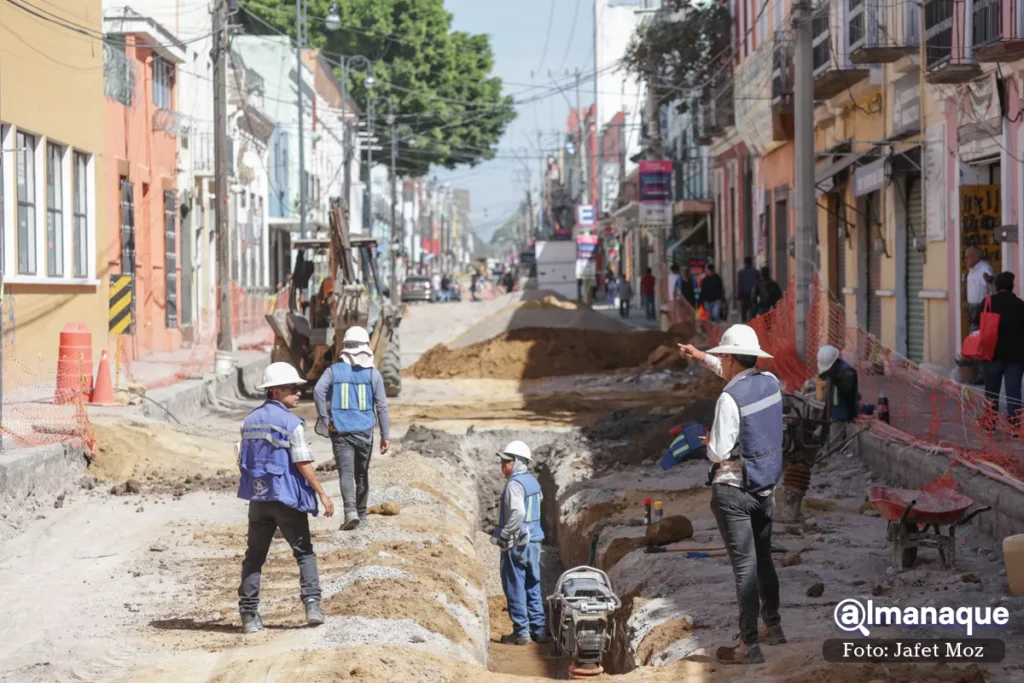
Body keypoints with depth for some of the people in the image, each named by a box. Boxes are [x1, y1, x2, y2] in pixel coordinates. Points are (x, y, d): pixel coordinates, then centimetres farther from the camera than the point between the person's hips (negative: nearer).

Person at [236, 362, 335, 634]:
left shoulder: (250, 421, 9)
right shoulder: (291, 423, -11)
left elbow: (243, 461, 12)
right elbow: (303, 463, -15)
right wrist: (322, 494, -10)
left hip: (258, 498, 5)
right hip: (287, 498, -5)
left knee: (254, 557, 9)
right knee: (304, 552, 7)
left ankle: (249, 616, 6)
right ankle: (312, 605, -5)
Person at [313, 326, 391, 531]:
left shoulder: (334, 370, 1)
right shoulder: (373, 373, 0)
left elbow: (318, 391, -14)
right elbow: (381, 405, -2)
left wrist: (325, 419, -7)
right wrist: (385, 435, 2)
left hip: (340, 432, -1)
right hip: (364, 431, 1)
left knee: (346, 472, -7)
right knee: (362, 474, 15)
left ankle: (351, 510, -28)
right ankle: (361, 514, 25)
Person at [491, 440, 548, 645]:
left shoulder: (514, 484, -17)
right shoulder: (532, 481, 12)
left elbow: (518, 513, -31)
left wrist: (503, 537, -21)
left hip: (517, 544, -9)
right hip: (534, 542, 9)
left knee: (515, 588, -1)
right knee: (533, 587, 14)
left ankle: (521, 633, 1)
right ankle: (539, 630, 17)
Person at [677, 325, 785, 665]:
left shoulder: (730, 399, -21)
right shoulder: (770, 382, 1)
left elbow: (719, 453, -19)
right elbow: (740, 375, 24)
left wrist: (709, 443, 3)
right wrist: (703, 358, 29)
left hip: (735, 492, -7)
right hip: (766, 487, 7)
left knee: (745, 567, -3)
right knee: (763, 559, 22)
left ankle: (749, 646, 1)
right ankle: (773, 627, 35)